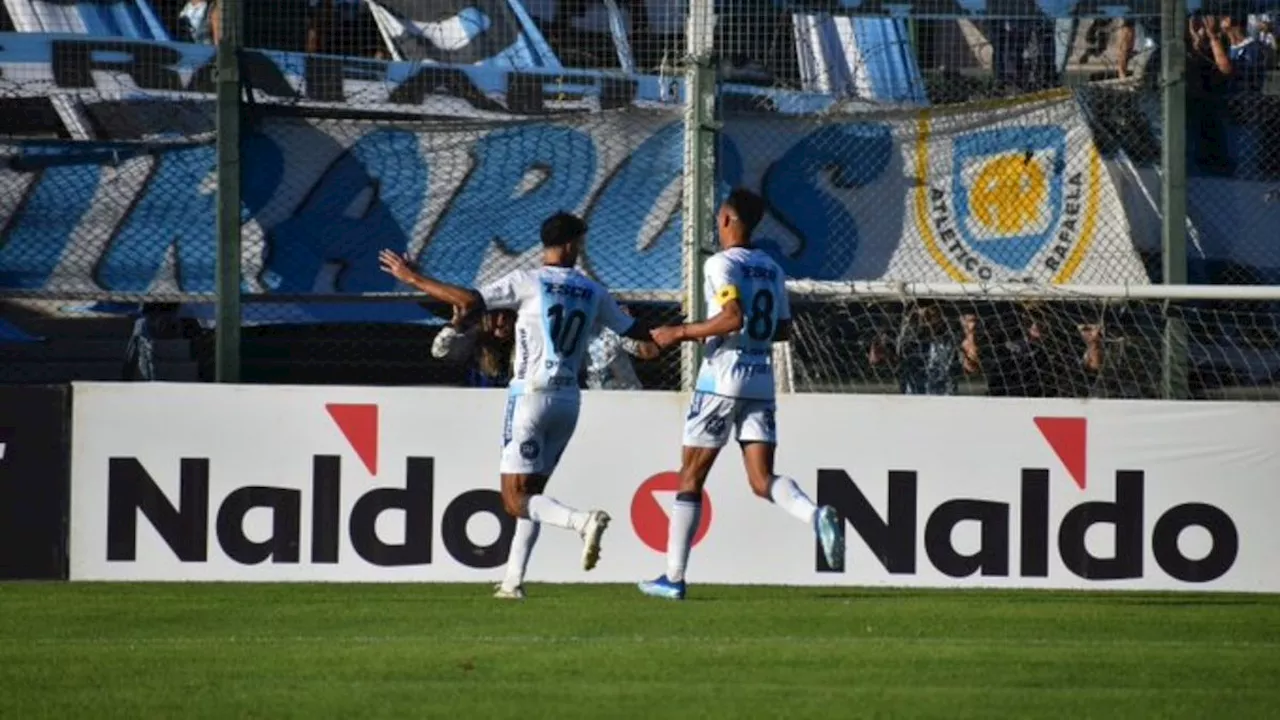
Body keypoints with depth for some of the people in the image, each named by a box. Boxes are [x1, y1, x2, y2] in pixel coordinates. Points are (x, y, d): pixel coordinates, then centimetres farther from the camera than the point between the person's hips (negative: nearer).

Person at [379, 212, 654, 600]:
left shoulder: (527, 282, -7)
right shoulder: (592, 291, 7)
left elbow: (468, 301, -16)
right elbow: (633, 331, 16)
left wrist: (413, 279, -7)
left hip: (530, 395, -5)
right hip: (568, 399, 5)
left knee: (516, 501, -6)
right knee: (531, 493, 16)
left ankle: (583, 521, -30)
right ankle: (514, 580, 12)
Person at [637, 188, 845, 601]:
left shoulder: (721, 264, -8)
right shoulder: (771, 269, 13)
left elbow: (734, 319, -21)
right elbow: (782, 329, 18)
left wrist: (683, 333, -12)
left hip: (721, 380, -6)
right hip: (761, 382, 6)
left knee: (690, 478, 4)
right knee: (763, 480, 0)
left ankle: (674, 577, 5)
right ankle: (816, 516, -31)